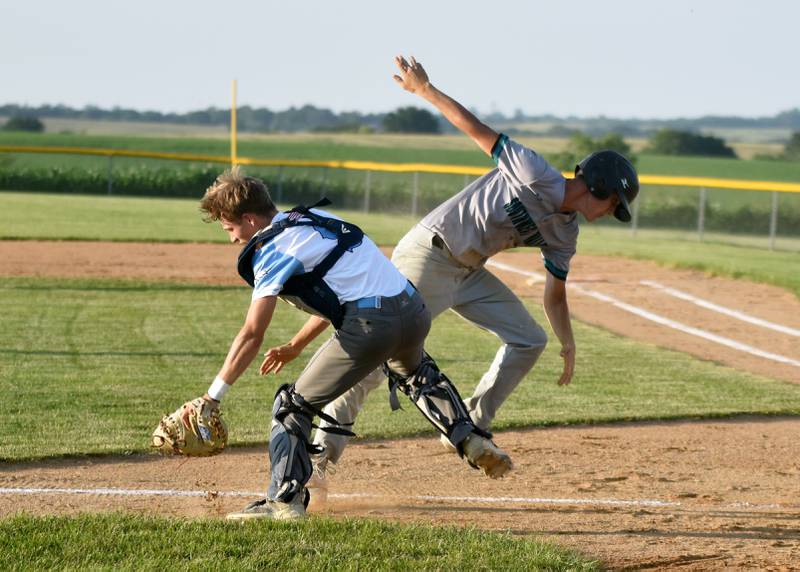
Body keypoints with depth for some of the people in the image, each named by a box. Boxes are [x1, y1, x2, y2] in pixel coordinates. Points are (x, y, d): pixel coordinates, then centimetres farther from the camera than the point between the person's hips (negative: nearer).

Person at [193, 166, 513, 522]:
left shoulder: (272, 249, -1)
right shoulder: (315, 218, 23)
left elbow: (252, 335, -6)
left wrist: (213, 396, -4)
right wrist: (295, 345, 36)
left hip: (368, 325, -8)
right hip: (415, 311, 8)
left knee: (294, 405, 4)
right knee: (414, 373, 41)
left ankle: (284, 501, -4)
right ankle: (471, 440, 30)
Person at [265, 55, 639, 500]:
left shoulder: (564, 233, 9)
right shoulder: (536, 175, -15)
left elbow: (555, 293, 18)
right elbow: (477, 129, -15)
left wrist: (568, 346, 11)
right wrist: (425, 90, -18)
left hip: (468, 272, 9)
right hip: (429, 255, -9)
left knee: (530, 340, 8)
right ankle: (321, 455, -11)